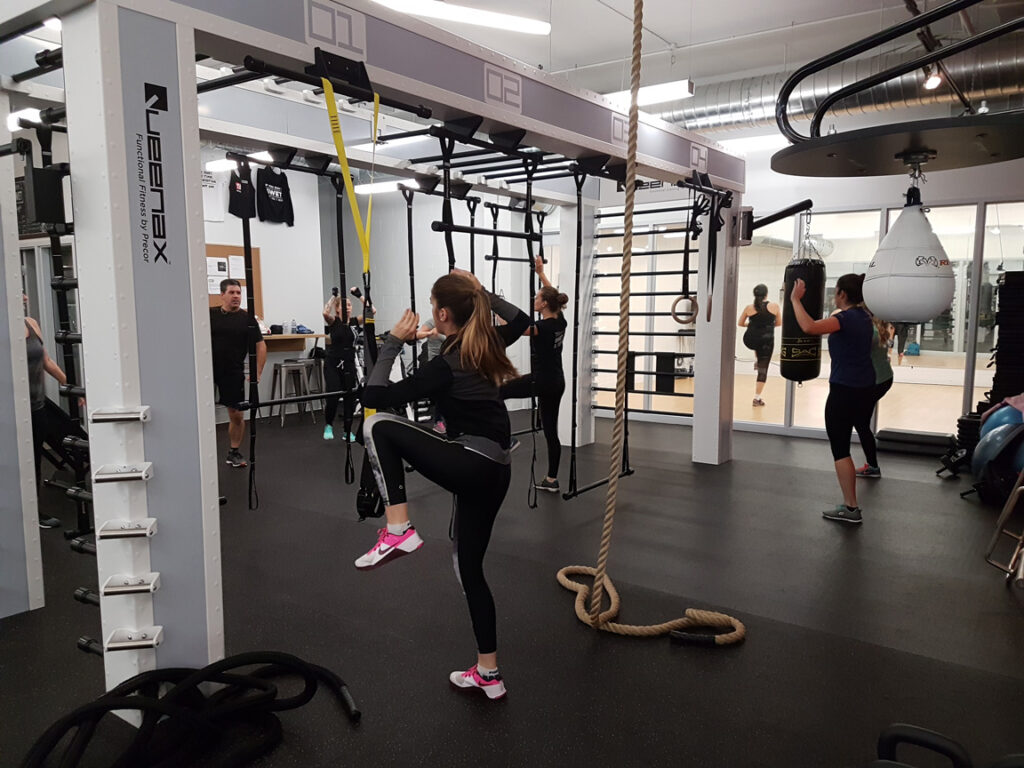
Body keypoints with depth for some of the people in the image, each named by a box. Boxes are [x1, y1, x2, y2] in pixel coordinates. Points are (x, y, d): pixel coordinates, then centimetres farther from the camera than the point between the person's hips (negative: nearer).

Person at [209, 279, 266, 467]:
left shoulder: (247, 319, 1)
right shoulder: (210, 314, 1)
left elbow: (261, 346, 3)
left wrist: (258, 373, -2)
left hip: (233, 373, 0)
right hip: (209, 369, 0)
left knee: (237, 415, 3)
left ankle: (234, 452, 21)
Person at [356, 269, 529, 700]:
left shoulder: (445, 366, -12)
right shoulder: (488, 345, 9)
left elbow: (373, 397, -14)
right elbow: (522, 320, 32)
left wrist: (393, 342, -8)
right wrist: (482, 291, 27)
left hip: (469, 464, -9)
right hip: (494, 471, 9)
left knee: (378, 427, -3)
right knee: (469, 564, 17)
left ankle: (398, 529, -8)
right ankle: (488, 674, 24)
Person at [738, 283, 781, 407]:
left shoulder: (749, 308, -2)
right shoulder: (774, 306, -3)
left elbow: (740, 323, 10)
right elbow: (779, 323, 10)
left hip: (750, 340, 2)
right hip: (766, 341, -2)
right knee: (763, 370, 5)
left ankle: (757, 361, 42)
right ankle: (757, 398, 5)